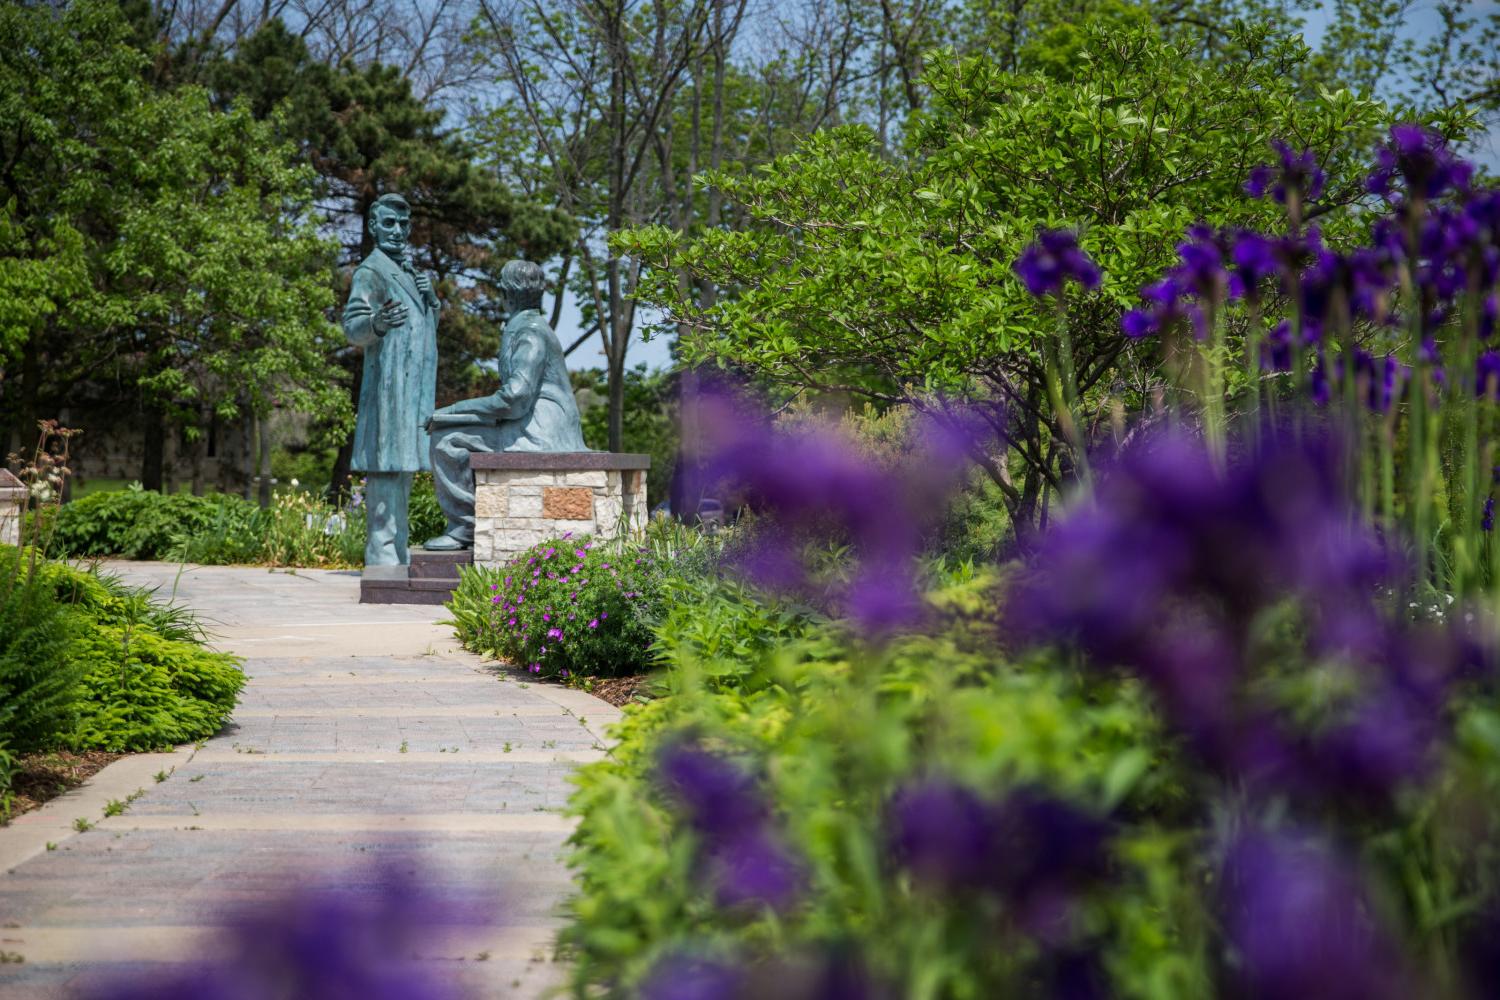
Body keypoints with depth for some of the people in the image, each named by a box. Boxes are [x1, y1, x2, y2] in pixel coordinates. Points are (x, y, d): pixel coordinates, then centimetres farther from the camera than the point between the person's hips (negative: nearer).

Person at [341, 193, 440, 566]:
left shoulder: (410, 271, 21)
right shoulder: (371, 271, -6)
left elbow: (427, 326, 25)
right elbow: (352, 326, -14)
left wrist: (431, 299, 5)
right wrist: (376, 323, -36)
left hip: (415, 385, 9)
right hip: (388, 383, -9)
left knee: (405, 464, 10)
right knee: (386, 464, -12)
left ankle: (398, 552, 14)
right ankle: (382, 554, -14)